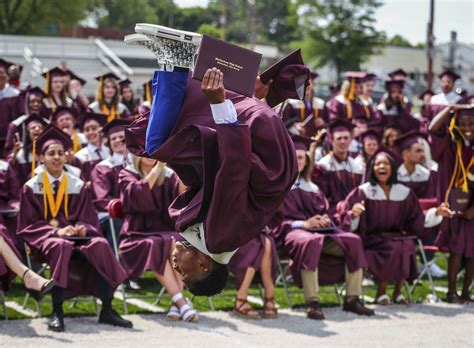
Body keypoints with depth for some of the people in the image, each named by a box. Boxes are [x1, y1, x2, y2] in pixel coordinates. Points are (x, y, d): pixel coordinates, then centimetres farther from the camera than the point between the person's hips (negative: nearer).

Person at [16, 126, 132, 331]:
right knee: (60, 246, -40)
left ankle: (107, 310, -30)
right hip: (44, 238, -3)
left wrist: (83, 228, -15)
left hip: (75, 236, 3)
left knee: (99, 245, -30)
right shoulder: (31, 188, 4)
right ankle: (57, 312, -39)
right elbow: (28, 226, -1)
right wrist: (55, 231, -18)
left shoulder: (77, 186, 11)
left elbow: (90, 220, 10)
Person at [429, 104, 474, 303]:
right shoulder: (452, 144, 3)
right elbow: (433, 129, -9)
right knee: (457, 247, -8)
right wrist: (450, 109, -7)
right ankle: (451, 292, -2)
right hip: (458, 203, 0)